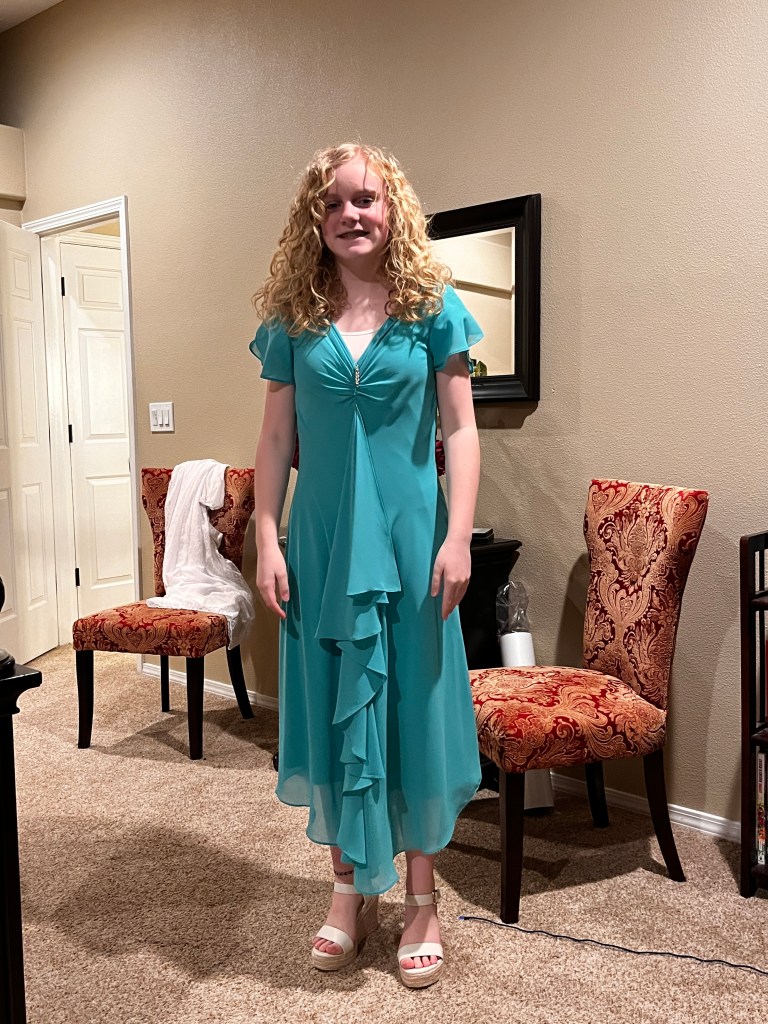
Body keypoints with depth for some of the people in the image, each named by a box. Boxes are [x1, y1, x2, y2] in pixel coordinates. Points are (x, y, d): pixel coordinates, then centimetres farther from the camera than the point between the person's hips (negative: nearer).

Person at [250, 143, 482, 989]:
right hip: (322, 539, 2)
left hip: (409, 536, -1)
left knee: (413, 705, 7)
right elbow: (276, 439, 5)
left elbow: (459, 428, -2)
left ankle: (421, 898, 25)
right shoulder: (294, 318, 4)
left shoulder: (432, 307, 0)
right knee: (331, 707, 10)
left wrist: (458, 537, -10)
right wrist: (267, 541, -2)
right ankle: (351, 887, 30)